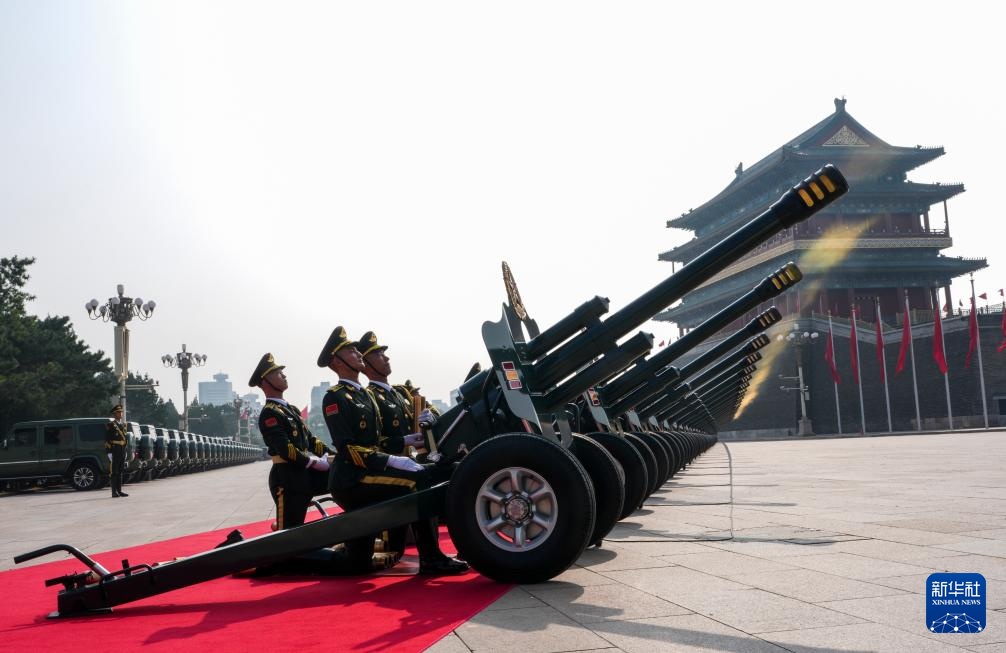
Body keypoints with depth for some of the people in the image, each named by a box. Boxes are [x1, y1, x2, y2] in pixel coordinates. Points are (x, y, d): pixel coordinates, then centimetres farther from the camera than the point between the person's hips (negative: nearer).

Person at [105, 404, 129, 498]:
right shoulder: (110, 425, -6)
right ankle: (114, 492, -3)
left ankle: (119, 491, 14)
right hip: (114, 450, -7)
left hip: (122, 450, 7)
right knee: (113, 472, -4)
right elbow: (107, 439, -11)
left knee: (120, 471, 10)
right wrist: (109, 452, -17)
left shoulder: (123, 424, 15)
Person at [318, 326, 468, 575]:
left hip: (364, 476, 9)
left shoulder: (365, 394, 19)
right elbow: (348, 448, -19)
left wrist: (407, 439, 3)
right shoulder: (334, 398, -9)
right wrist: (391, 461, -24)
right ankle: (431, 558, -19)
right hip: (350, 480, -9)